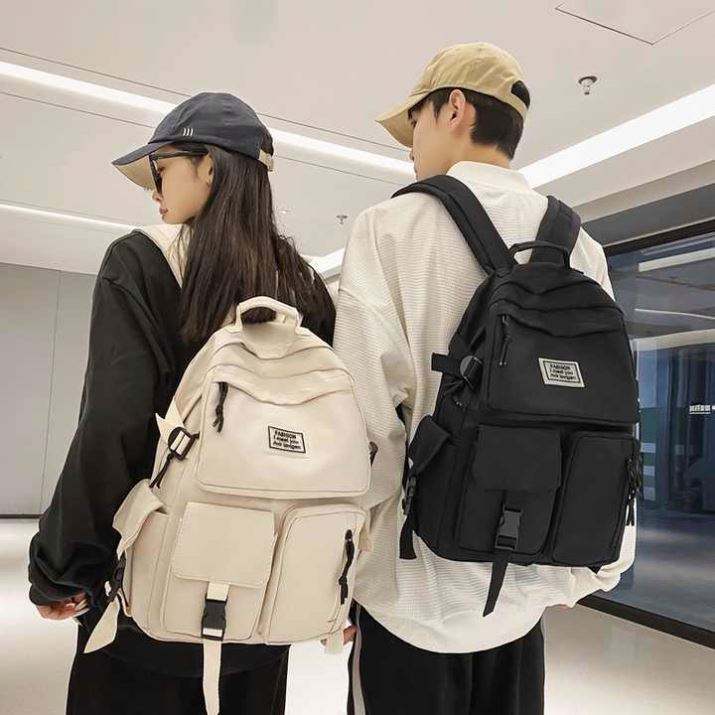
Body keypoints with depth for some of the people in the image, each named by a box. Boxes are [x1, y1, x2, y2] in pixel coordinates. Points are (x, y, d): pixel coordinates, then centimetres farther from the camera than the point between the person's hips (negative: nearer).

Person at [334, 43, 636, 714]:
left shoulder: (392, 226, -9)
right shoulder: (581, 247, 4)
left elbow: (368, 413, -15)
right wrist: (593, 569, 15)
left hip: (415, 581, -4)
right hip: (526, 588, 5)